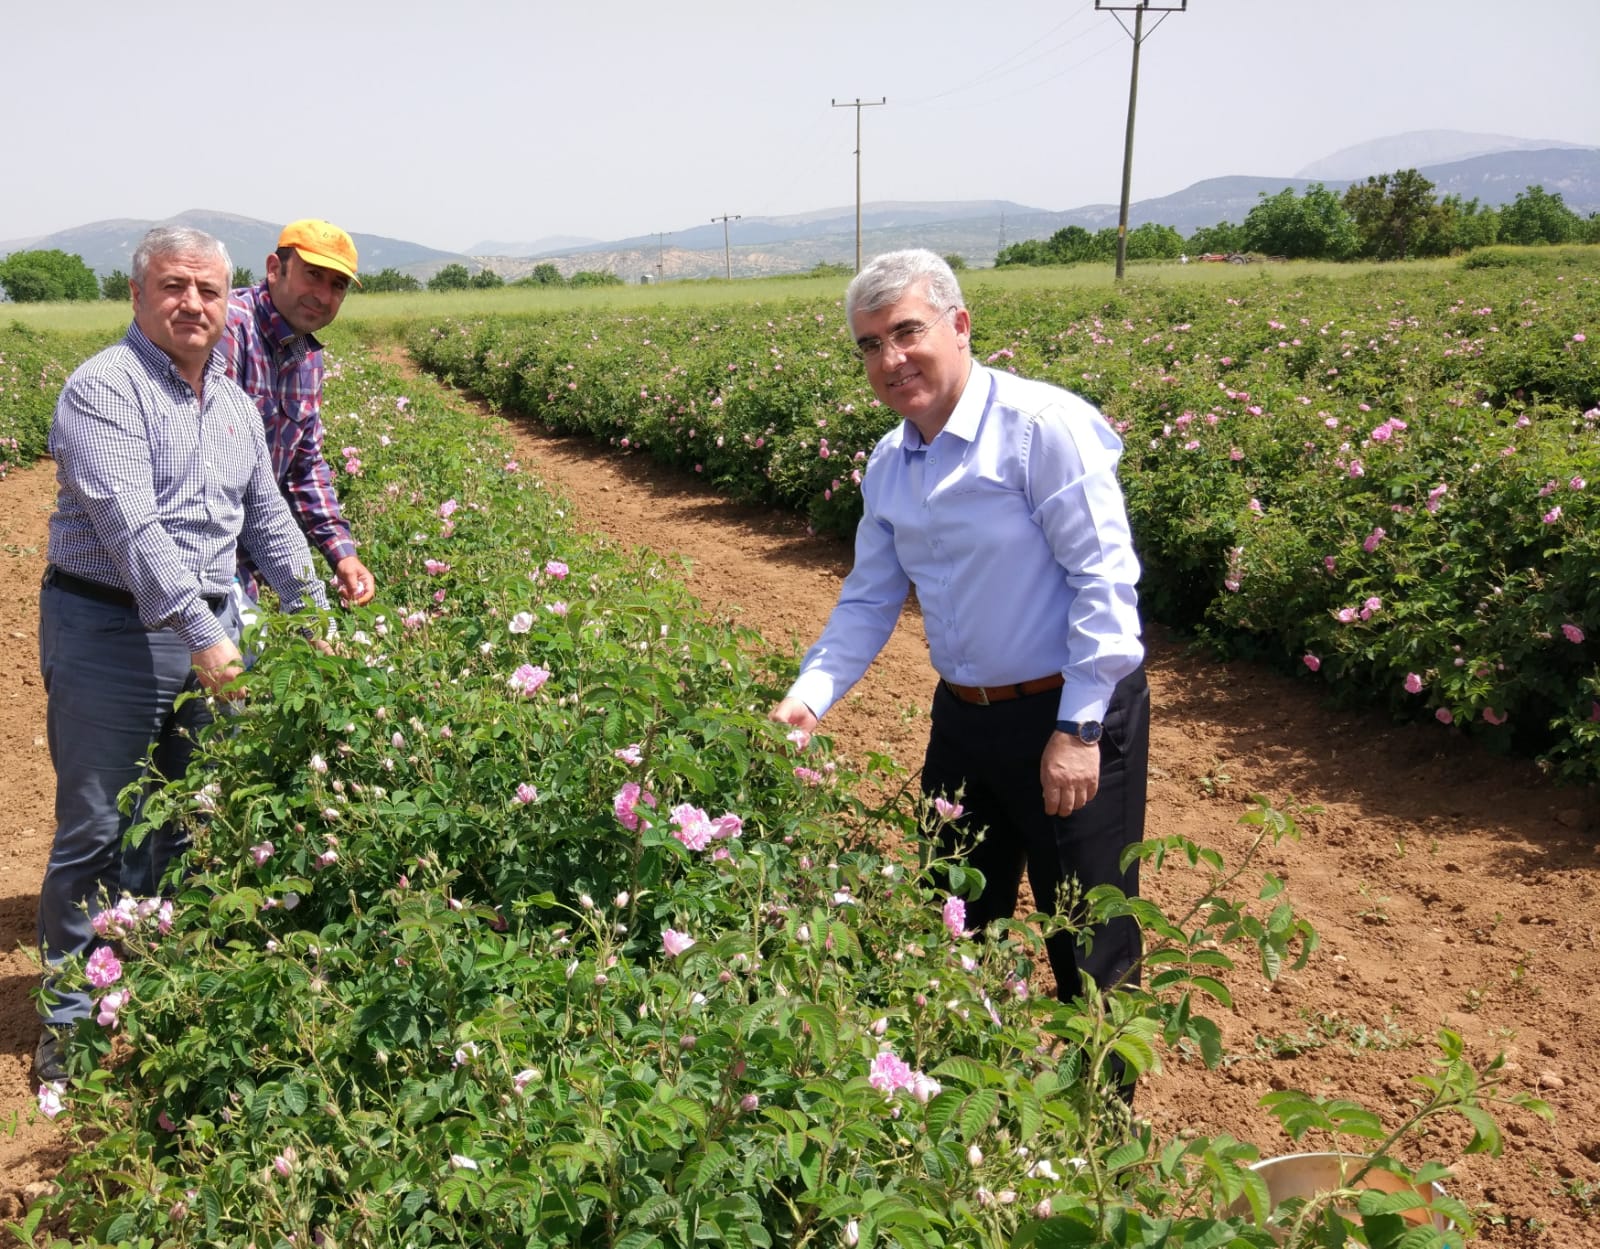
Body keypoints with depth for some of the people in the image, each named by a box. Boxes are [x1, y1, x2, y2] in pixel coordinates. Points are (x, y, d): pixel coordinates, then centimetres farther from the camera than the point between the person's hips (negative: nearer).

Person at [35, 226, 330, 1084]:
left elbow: (267, 517, 21)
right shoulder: (105, 388, -12)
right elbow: (131, 525, -23)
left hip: (211, 629, 7)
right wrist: (200, 635, -30)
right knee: (95, 832, 0)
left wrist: (315, 615, 16)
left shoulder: (234, 402, 13)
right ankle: (68, 1016, 15)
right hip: (111, 634, -7)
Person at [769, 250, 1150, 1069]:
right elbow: (869, 600, 10)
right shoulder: (887, 465, 5)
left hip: (1072, 712, -7)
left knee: (1088, 940, 7)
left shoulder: (1042, 426, -18)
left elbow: (1104, 580, -19)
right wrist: (809, 697, -4)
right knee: (956, 919, 20)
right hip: (964, 717, 7)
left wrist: (1079, 728, -19)